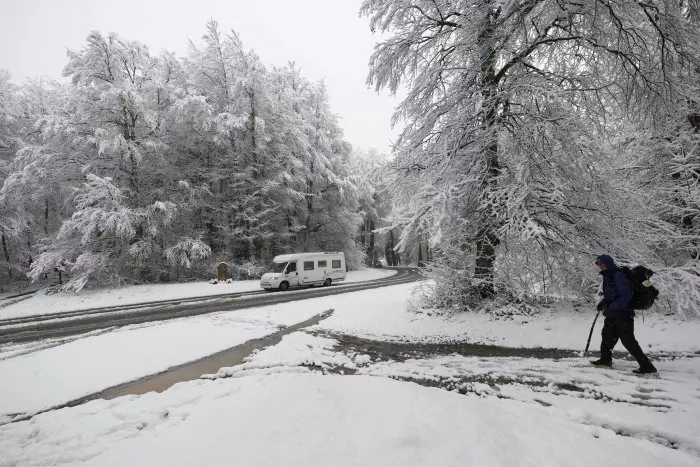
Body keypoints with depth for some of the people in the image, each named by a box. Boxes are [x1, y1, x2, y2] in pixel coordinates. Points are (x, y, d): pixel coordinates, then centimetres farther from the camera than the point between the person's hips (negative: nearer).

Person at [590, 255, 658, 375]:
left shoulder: (618, 276, -19)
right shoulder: (607, 276, 11)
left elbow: (626, 296, -24)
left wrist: (612, 308, -25)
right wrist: (603, 302, 8)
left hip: (623, 313, -10)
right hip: (613, 313, 10)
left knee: (628, 340, -9)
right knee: (607, 334, 18)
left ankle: (647, 367, -1)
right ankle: (605, 360, 32)